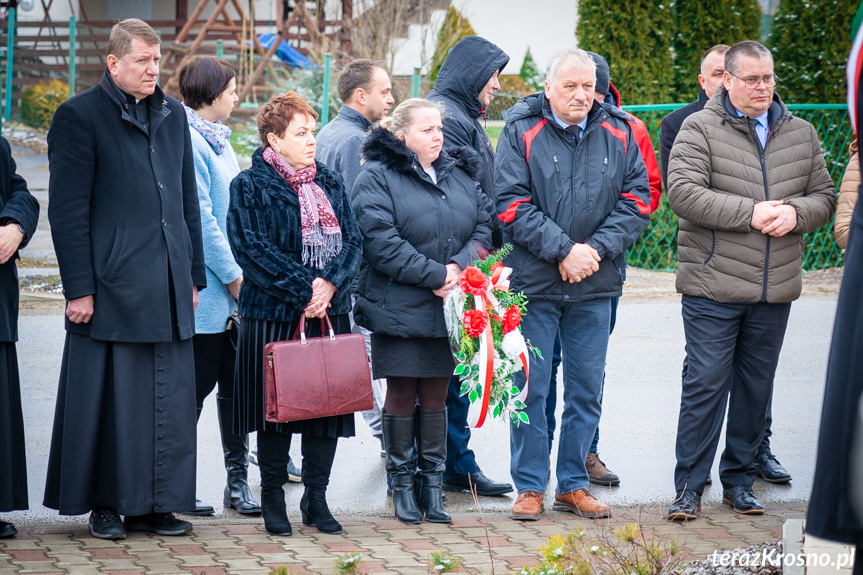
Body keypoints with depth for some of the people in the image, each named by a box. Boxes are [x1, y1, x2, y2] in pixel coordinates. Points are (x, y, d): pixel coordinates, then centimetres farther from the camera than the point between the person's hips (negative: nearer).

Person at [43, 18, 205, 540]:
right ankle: (106, 504, 11)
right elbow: (68, 209, -7)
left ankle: (154, 504, 13)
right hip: (111, 286, -5)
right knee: (109, 398, 0)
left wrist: (194, 275, 15)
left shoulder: (173, 115, 15)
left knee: (170, 399, 5)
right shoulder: (80, 116, -4)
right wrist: (79, 288, -12)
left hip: (169, 286, 6)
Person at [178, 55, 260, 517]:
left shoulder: (218, 140, 16)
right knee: (197, 384, -2)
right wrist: (233, 276, -13)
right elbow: (200, 219, -17)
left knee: (235, 384, 9)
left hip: (234, 289, 9)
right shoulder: (188, 142, -14)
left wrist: (241, 274, 13)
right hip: (207, 290, -9)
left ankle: (238, 480, 14)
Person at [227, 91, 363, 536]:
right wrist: (304, 289, -17)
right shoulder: (249, 187, -3)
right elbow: (252, 250, -13)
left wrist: (331, 283, -11)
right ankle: (272, 497, 13)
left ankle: (316, 498, 16)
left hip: (329, 312, 5)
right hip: (274, 315, -5)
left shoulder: (330, 183, 13)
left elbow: (353, 240, 7)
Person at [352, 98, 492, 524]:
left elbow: (483, 229, 9)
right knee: (402, 395, 2)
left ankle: (432, 482, 17)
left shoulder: (459, 175, 14)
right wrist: (436, 275, -17)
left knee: (436, 394, 9)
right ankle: (402, 485, 13)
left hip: (449, 309, 5)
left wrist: (460, 266, -10)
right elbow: (383, 244, -15)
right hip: (399, 309, -5)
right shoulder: (377, 180, -5)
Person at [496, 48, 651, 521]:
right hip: (534, 282, -3)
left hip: (595, 287, 3)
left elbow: (637, 199, 3)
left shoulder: (618, 134, 6)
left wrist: (597, 249, -10)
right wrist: (563, 249, -17)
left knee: (586, 388, 8)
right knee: (530, 385, 1)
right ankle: (530, 486, 11)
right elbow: (512, 205, -10)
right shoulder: (521, 132, -4)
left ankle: (573, 484, 19)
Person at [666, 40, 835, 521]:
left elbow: (824, 196, 14)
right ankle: (690, 485, 3)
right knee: (705, 384, -5)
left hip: (775, 291, 5)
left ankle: (740, 479, 22)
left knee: (756, 386, 11)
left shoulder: (801, 134, 12)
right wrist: (751, 213, -19)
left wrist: (795, 212, -10)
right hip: (713, 287, -4)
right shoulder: (700, 129, -3)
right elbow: (684, 193, -14)